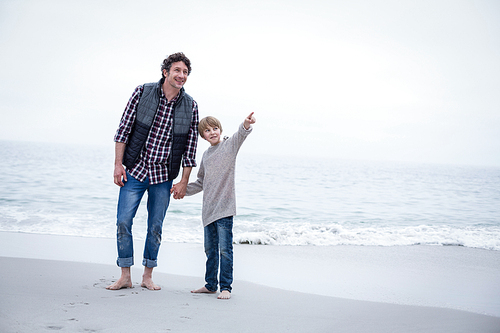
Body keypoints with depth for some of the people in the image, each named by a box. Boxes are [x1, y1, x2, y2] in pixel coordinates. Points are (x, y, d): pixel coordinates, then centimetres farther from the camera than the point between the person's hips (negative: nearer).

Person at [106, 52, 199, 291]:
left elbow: (190, 145, 2)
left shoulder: (190, 106, -2)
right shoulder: (142, 93, -6)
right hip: (135, 171, -1)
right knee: (123, 222, -3)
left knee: (155, 227, 7)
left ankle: (147, 276, 21)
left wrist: (184, 181, 0)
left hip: (163, 176, 1)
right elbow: (124, 128, -3)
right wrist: (118, 164, -8)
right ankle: (125, 276, 10)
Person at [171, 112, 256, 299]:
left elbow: (240, 135, -23)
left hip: (224, 207, -6)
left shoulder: (229, 145, 0)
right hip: (208, 209, 7)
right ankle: (210, 285, 24)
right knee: (210, 249, 13)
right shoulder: (206, 155, 17)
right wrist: (183, 188, 20)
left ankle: (226, 287, -3)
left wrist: (246, 124, -43)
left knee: (225, 249, -8)